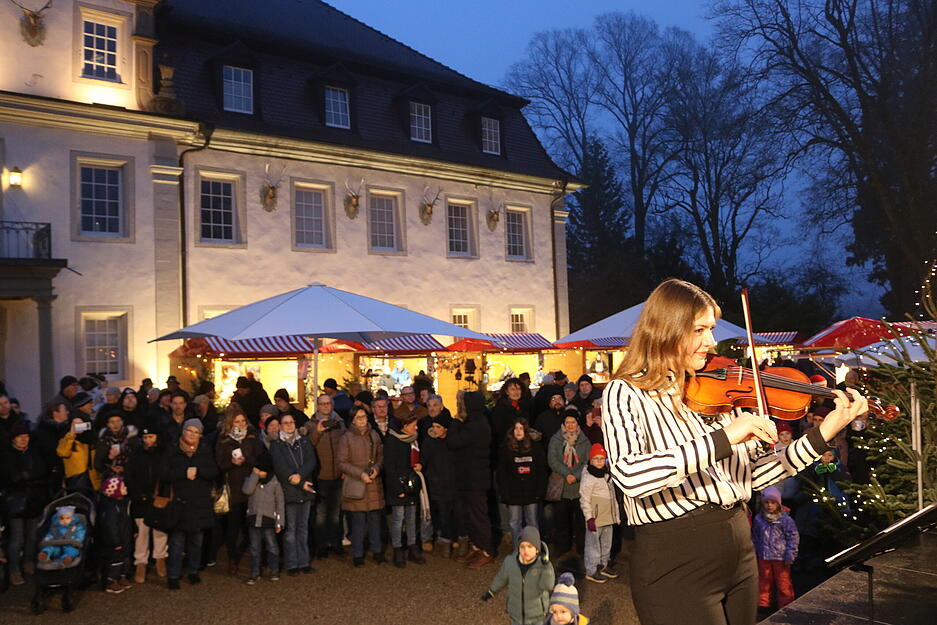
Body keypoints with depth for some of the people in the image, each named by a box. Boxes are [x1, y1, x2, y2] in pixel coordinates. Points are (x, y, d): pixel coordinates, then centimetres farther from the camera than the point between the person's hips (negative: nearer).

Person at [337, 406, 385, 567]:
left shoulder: (374, 435, 8)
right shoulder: (346, 438, -4)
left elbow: (381, 456, 13)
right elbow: (342, 463, -5)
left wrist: (376, 468, -8)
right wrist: (360, 474, -14)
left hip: (374, 484, 3)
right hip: (355, 485, -3)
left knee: (375, 519, 8)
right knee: (358, 521, 1)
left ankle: (377, 551, 23)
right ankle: (357, 554, 14)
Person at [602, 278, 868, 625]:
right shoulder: (625, 394, -11)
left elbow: (756, 474, 7)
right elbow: (628, 476, -29)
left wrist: (823, 434, -2)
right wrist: (723, 439, -31)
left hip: (739, 550, 7)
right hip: (674, 560, -6)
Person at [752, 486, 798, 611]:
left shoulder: (786, 519, -10)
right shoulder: (758, 519, 2)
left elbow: (793, 537, -7)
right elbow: (755, 537, 12)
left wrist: (790, 556, -11)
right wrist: (754, 553, 12)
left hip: (780, 558, -4)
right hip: (763, 557, 4)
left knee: (783, 583, 5)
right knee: (764, 582, 14)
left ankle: (785, 605, 19)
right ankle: (763, 603, 27)